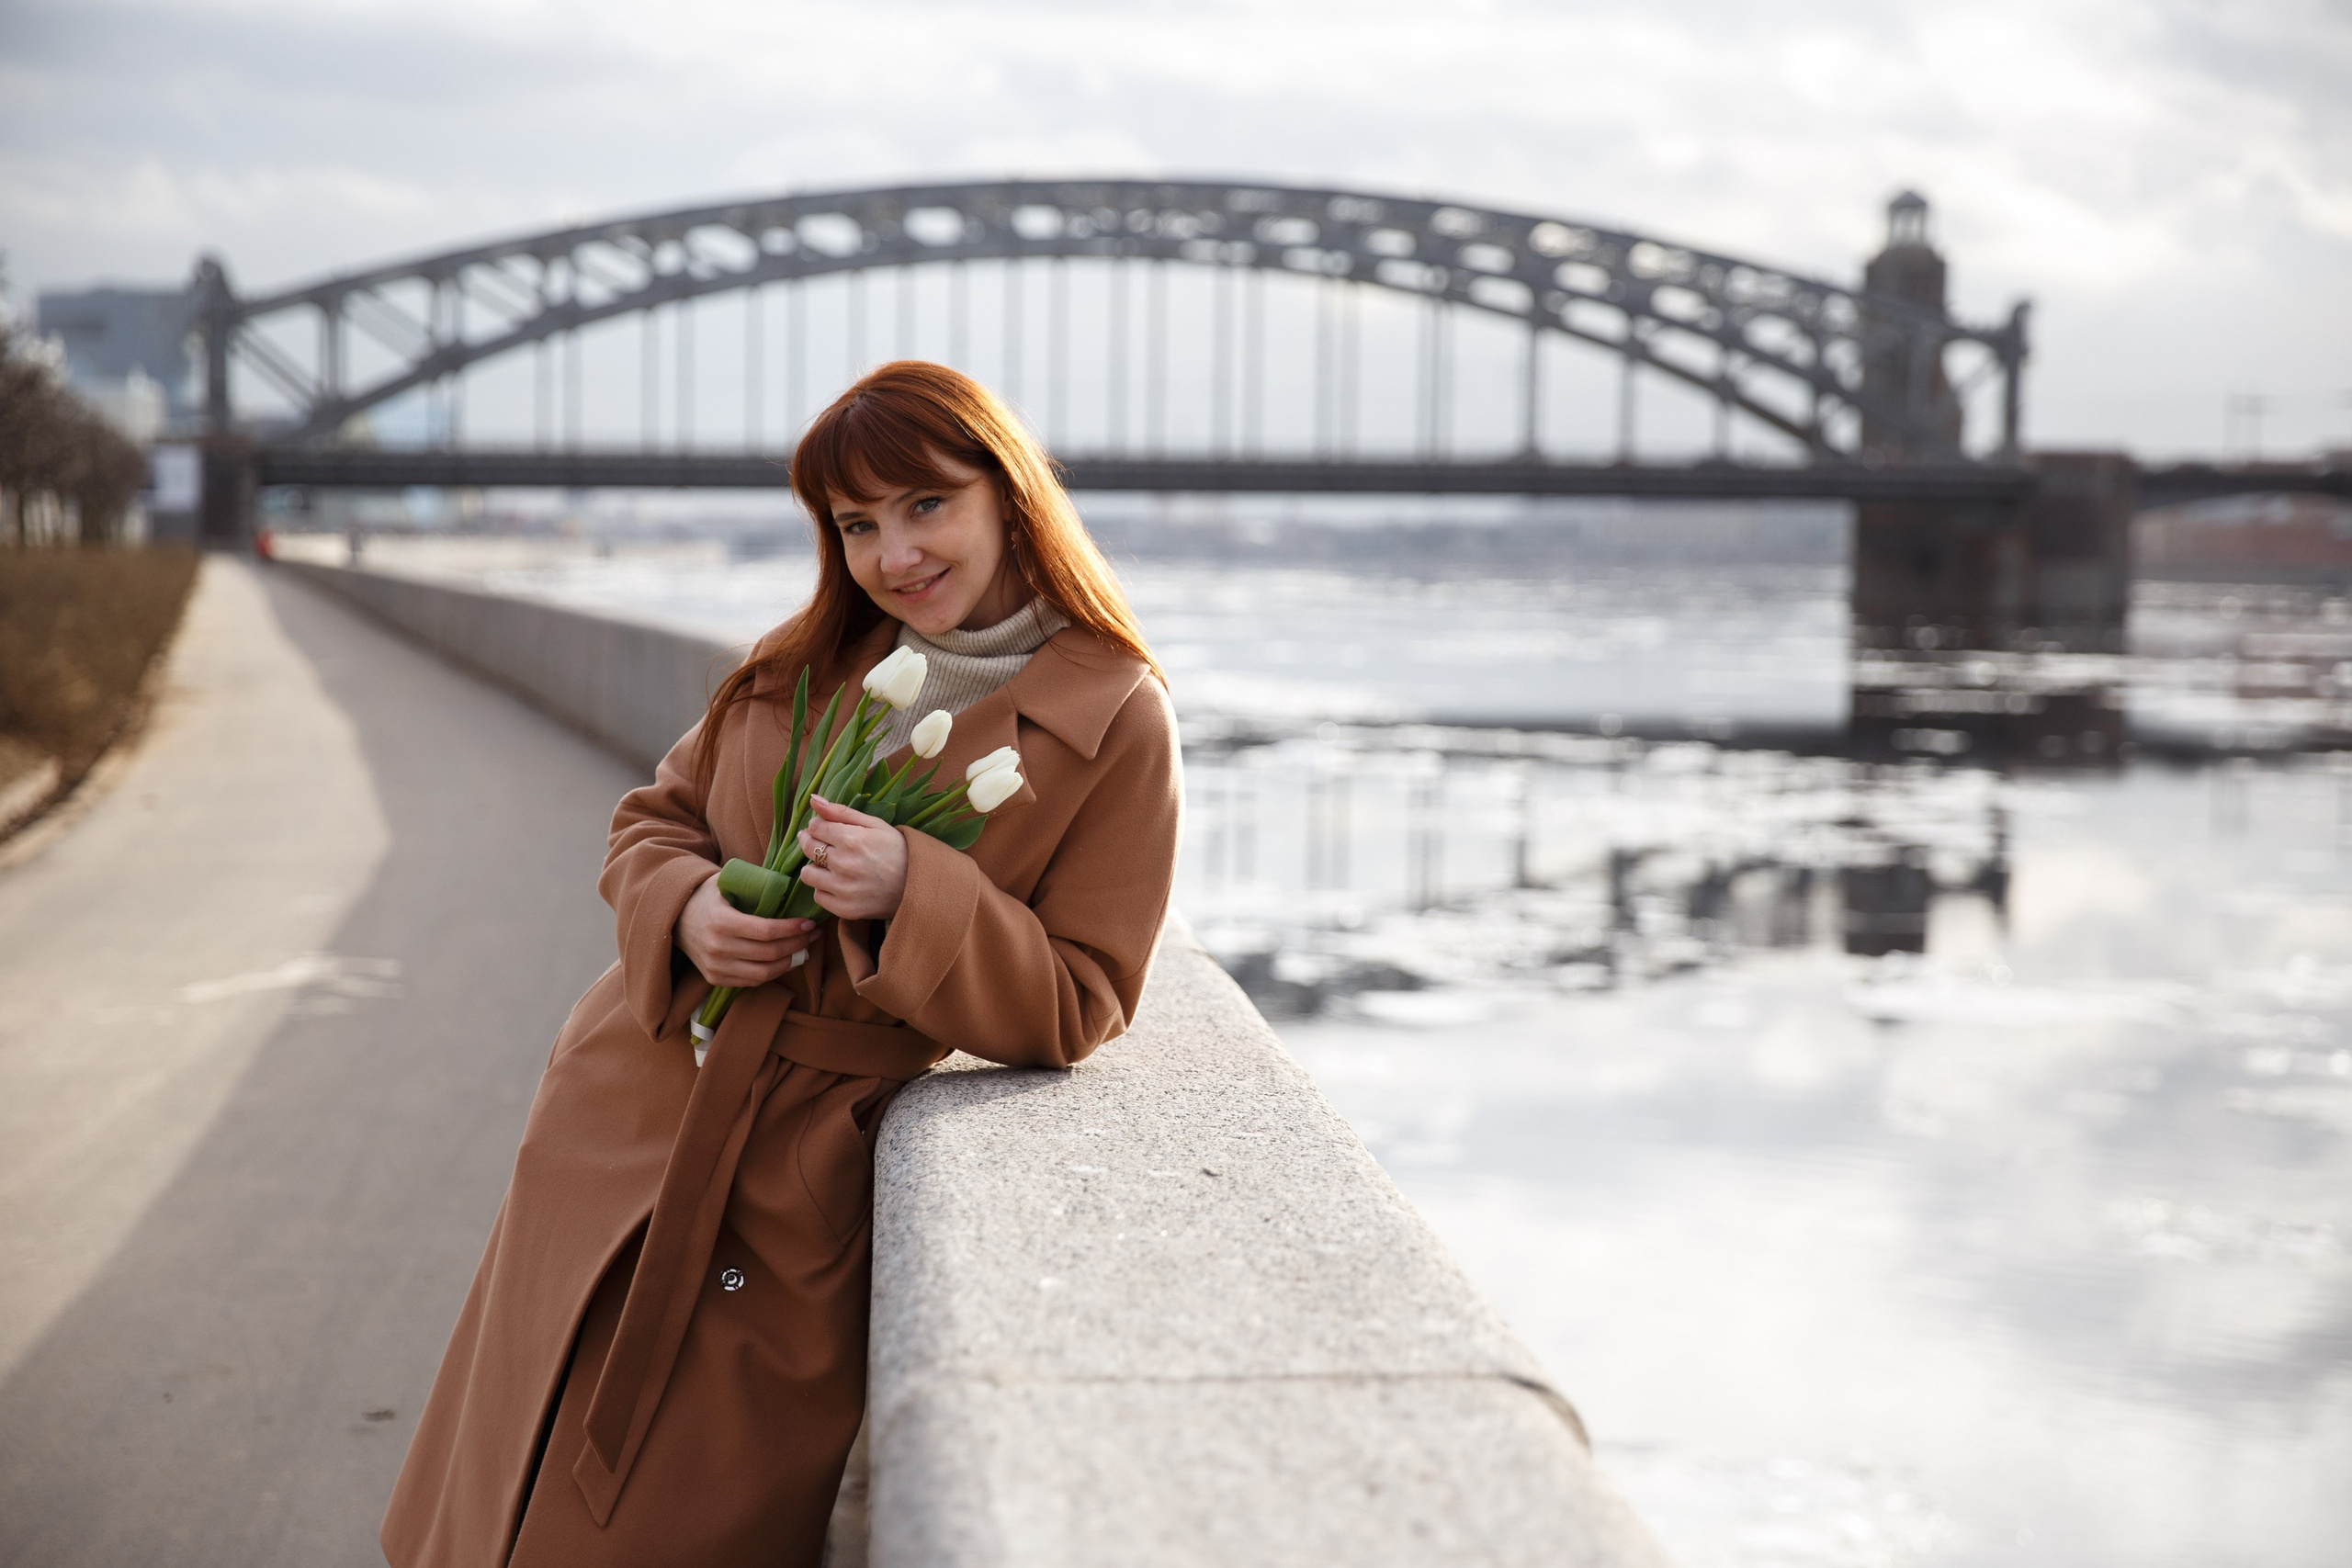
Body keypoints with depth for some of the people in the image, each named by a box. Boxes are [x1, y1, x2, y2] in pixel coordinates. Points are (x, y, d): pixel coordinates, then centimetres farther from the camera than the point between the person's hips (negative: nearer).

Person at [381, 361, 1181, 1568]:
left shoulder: (1118, 723, -10)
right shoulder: (810, 658, 5)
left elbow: (1075, 1003, -10)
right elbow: (654, 820, 15)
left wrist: (913, 893, -26)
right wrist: (686, 908, -9)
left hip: (803, 1199, -5)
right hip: (619, 1128, 5)